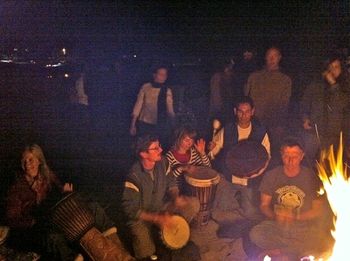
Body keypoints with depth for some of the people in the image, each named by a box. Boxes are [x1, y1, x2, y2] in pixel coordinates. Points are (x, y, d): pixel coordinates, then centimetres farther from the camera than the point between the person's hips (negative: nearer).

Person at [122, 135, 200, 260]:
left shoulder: (162, 162, -12)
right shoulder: (134, 176, -29)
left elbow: (171, 183, 5)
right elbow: (131, 210, -24)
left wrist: (176, 197, -16)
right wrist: (157, 218, -30)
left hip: (161, 207, 6)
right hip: (141, 217, -5)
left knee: (193, 204, -8)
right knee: (145, 252, -25)